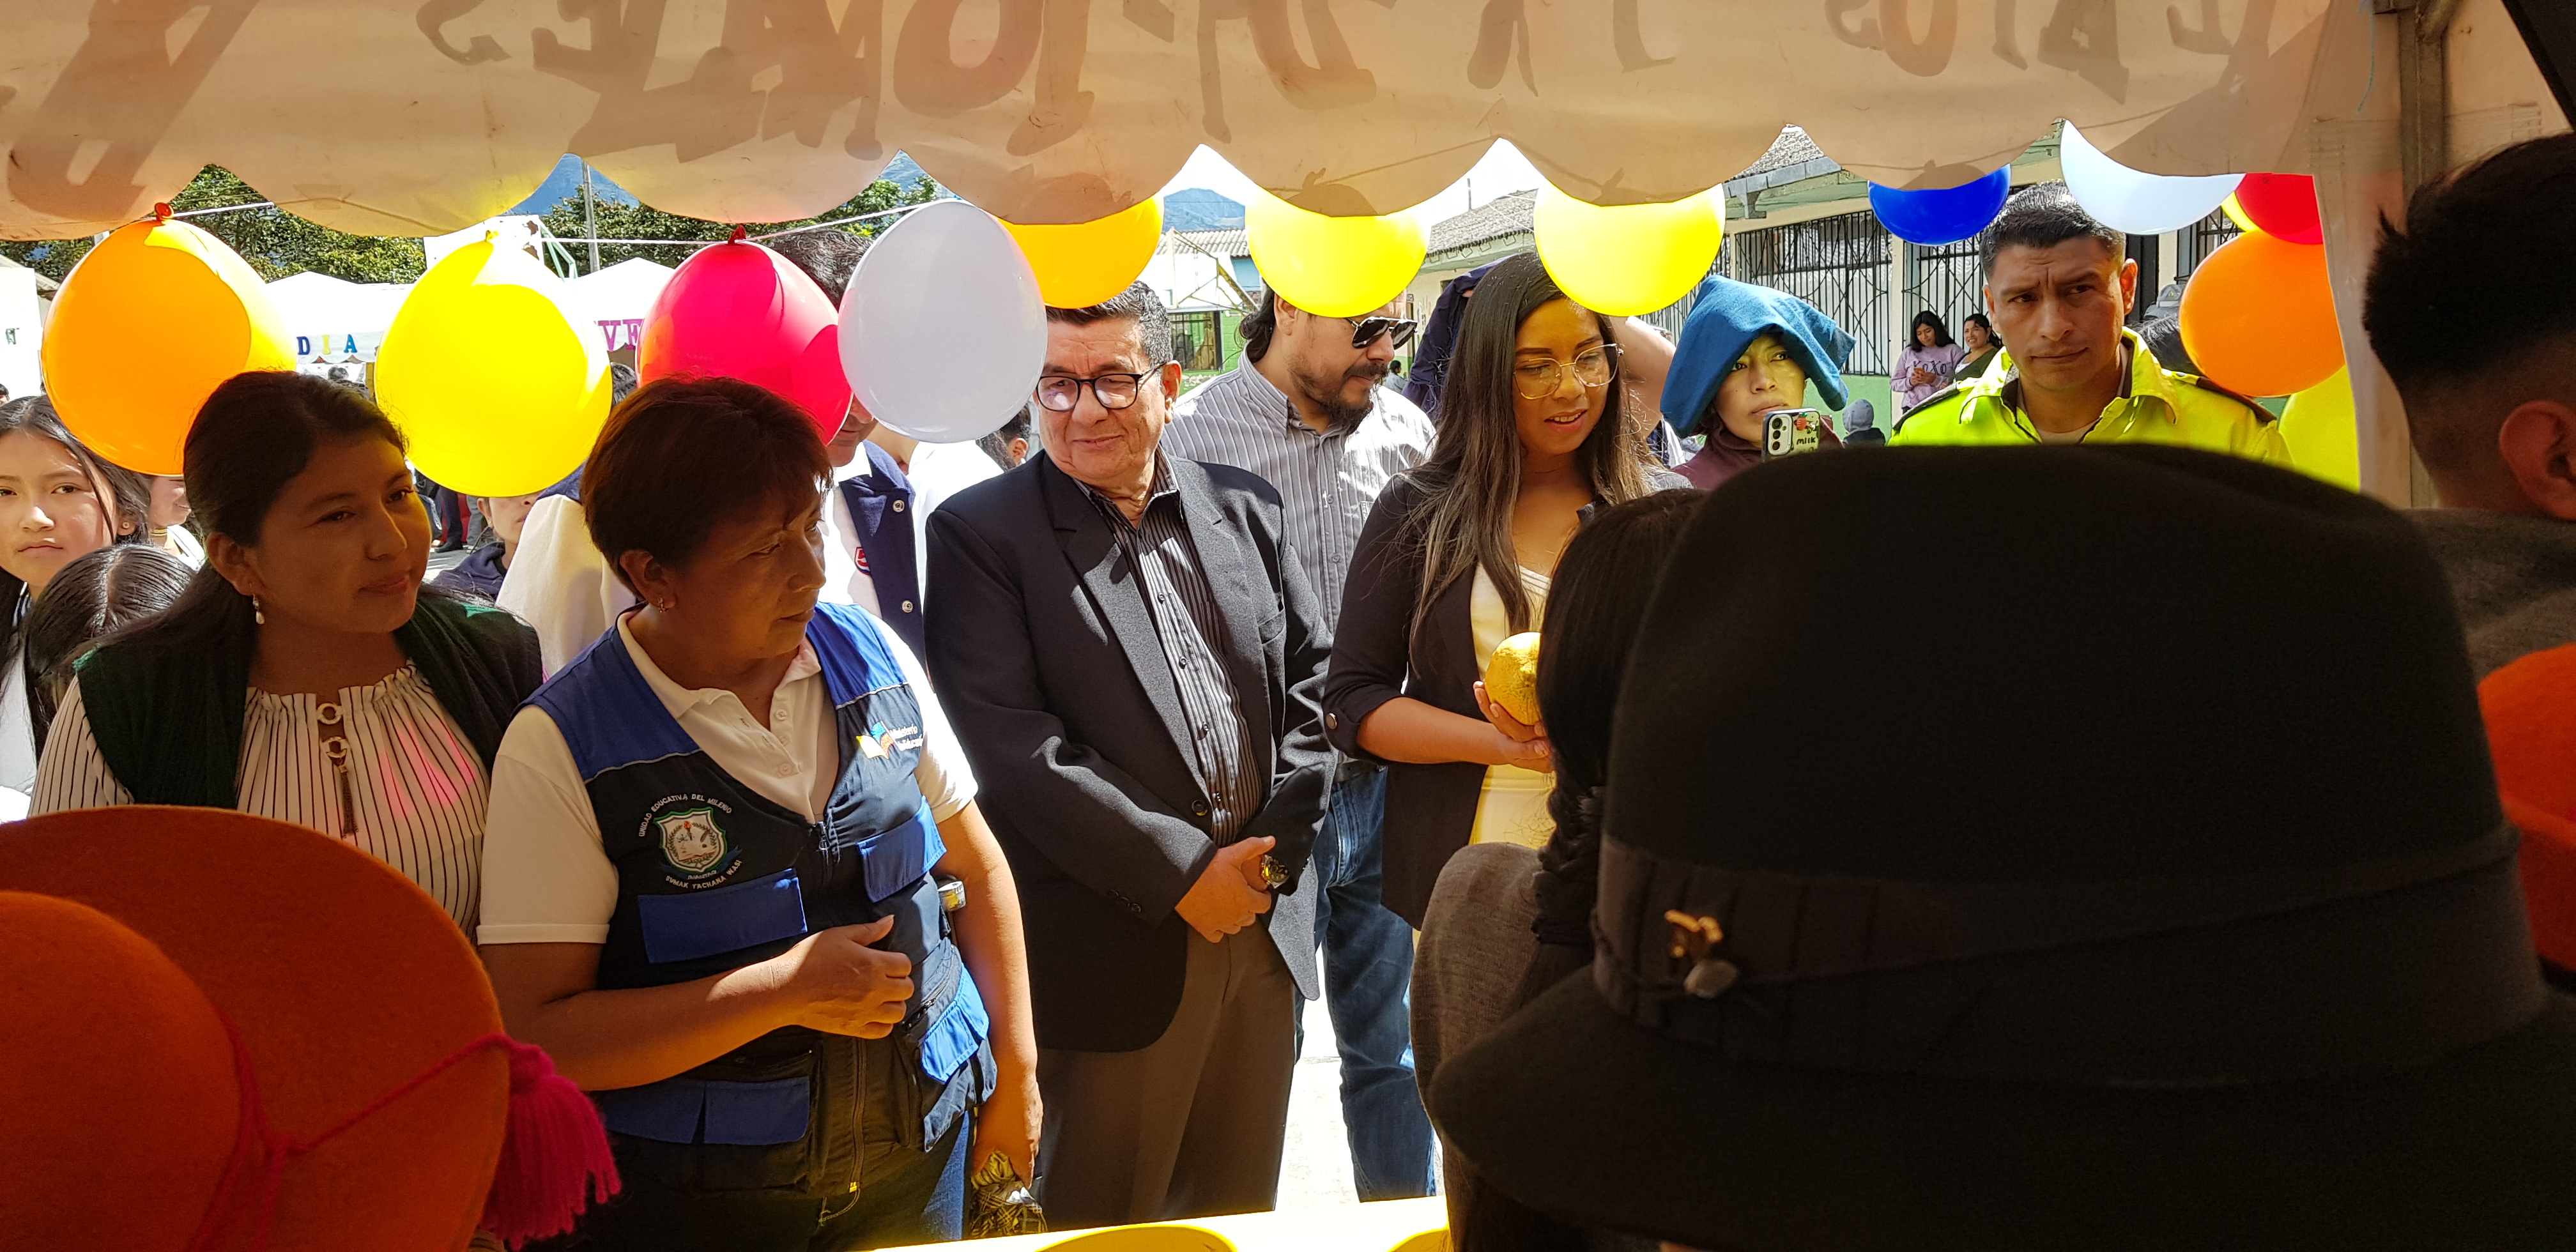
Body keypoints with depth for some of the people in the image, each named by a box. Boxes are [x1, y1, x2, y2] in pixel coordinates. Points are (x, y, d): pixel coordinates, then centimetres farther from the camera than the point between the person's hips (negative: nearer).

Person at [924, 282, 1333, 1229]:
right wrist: (1181, 871, -15)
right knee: (1103, 1225, 7)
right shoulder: (980, 534, -5)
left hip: (1264, 925, 5)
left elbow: (1310, 682, 10)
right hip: (1112, 948, -4)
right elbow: (1010, 742, -14)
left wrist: (1270, 851, -4)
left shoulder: (1246, 510, 10)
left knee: (1239, 1214, 17)